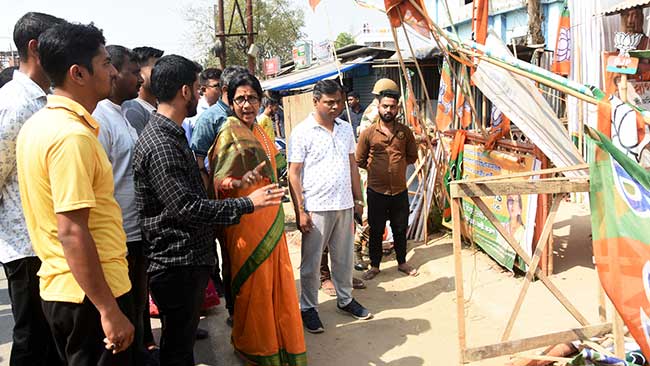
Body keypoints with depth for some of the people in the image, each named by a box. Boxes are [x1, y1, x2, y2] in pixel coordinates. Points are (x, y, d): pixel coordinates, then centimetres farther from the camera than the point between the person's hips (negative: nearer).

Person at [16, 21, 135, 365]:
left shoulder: (37, 124, 8)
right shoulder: (72, 135, -21)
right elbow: (72, 233, -26)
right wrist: (110, 310, -22)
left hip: (58, 285, 9)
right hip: (91, 292, -9)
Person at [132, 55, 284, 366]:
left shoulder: (173, 134, 12)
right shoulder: (159, 145, -22)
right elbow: (186, 208, -26)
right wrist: (247, 204, -20)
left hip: (190, 257, 10)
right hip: (178, 262, -10)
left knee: (183, 338, 22)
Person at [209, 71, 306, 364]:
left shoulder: (258, 130, 12)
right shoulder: (229, 131, -12)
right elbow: (219, 178, -18)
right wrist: (238, 183, -39)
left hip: (270, 216, 8)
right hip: (246, 218, -8)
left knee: (276, 276, 14)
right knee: (253, 279, 3)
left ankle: (278, 336, 32)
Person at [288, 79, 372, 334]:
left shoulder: (346, 129, 8)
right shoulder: (302, 132, -9)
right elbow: (294, 174, -10)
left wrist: (358, 198, 14)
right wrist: (300, 211, -14)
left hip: (344, 206, 5)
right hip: (316, 208, -5)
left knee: (344, 257, 17)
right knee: (311, 262, 7)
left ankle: (345, 299, 35)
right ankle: (308, 308, 22)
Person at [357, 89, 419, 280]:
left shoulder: (405, 131, 1)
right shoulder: (368, 132, -6)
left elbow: (412, 156, 11)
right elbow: (359, 160, 2)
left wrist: (396, 164, 5)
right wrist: (376, 169, 4)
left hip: (400, 190, 2)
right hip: (376, 190, -2)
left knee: (400, 229, 15)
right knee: (376, 230, 10)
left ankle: (402, 262, 34)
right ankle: (374, 265, 25)